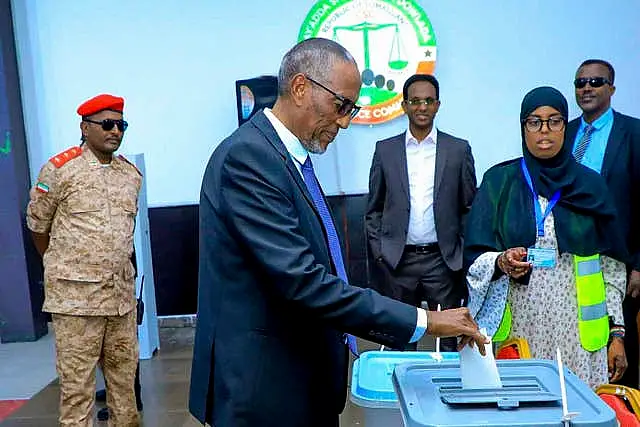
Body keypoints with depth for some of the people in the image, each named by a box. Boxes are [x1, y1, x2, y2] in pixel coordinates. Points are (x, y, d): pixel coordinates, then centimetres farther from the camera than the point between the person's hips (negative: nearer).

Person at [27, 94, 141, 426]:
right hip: (76, 295, -5)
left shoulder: (132, 174, 10)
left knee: (124, 374, 13)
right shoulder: (60, 169, -5)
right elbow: (37, 223, 5)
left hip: (122, 293, 5)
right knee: (77, 381, 2)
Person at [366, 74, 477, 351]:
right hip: (397, 261, 1)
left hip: (443, 259, 0)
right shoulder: (385, 149, 5)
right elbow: (374, 209, 9)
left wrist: (464, 255, 0)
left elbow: (469, 208, 6)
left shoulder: (459, 150, 4)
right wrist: (379, 252, 1)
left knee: (448, 341, 6)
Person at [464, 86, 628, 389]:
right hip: (517, 323, -1)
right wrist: (501, 262, -20)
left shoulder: (590, 184, 7)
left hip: (577, 328, 1)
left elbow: (611, 266, 7)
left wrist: (617, 332, 3)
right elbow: (474, 256, 0)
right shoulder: (498, 181, 3)